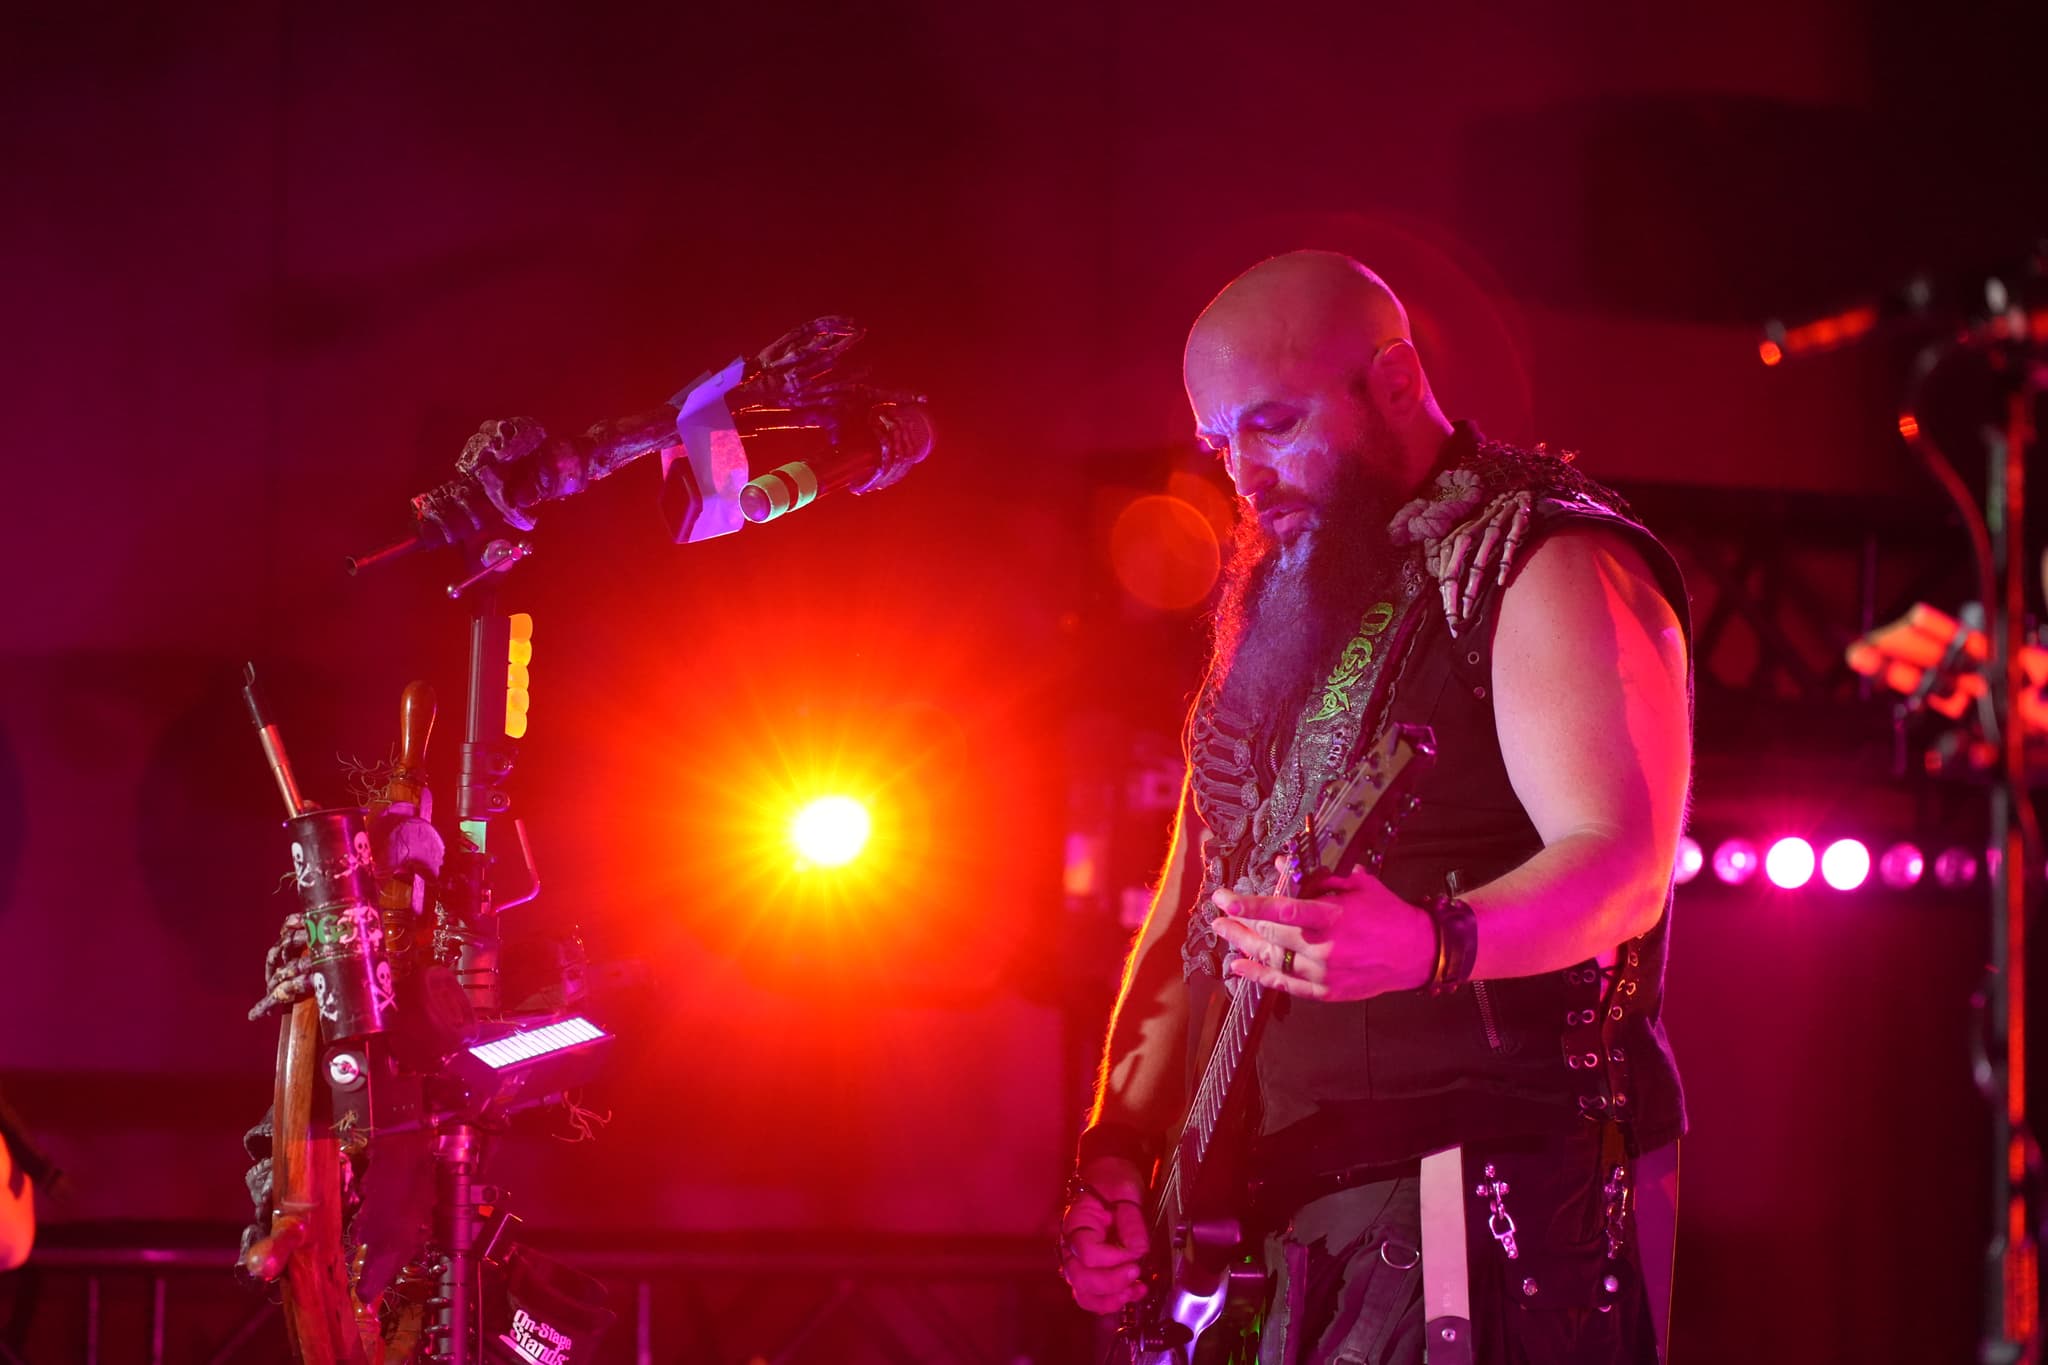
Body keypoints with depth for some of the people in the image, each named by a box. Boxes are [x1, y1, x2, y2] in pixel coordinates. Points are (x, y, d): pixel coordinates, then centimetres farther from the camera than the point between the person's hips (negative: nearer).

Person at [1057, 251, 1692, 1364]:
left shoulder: (1544, 569, -6)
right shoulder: (1278, 616, 20)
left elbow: (1624, 864, -19)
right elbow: (1184, 925, 22)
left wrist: (1431, 945, -38)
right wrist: (1116, 1154, 8)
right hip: (1274, 1217, 8)